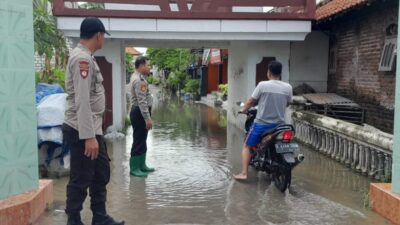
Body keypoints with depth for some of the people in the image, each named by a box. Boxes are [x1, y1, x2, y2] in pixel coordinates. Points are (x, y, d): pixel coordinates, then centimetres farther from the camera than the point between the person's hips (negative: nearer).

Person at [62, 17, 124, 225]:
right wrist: (89, 137, -25)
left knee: (101, 173, 17)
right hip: (82, 131, -10)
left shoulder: (85, 57, 14)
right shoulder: (82, 59, -17)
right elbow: (82, 102, -24)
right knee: (81, 180, 0)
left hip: (92, 128, 10)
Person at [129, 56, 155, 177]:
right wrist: (148, 118, -26)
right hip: (140, 113, -11)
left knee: (142, 141, 17)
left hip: (142, 113, 11)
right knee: (138, 141, -5)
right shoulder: (139, 80, -19)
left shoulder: (140, 78, 15)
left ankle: (141, 165, 26)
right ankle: (134, 168, 3)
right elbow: (142, 102, -25)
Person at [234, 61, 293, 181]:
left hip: (261, 123, -3)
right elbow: (287, 104, 11)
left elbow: (251, 101, -2)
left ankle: (244, 173, 3)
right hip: (279, 124, 3)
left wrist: (244, 109, 17)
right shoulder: (288, 87, -3)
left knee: (247, 146, 11)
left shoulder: (262, 85, -11)